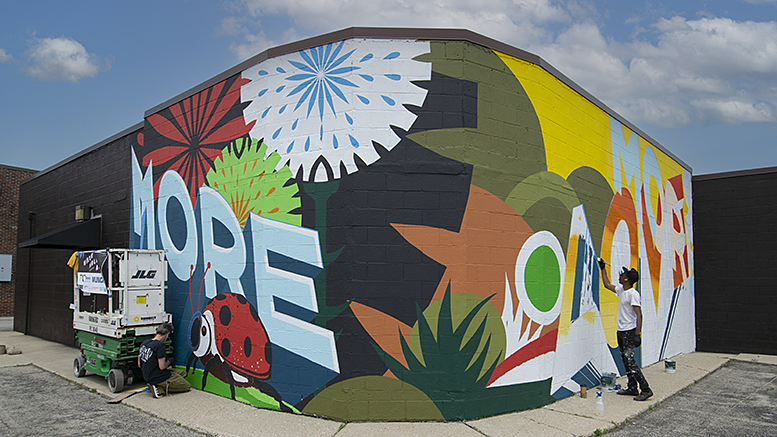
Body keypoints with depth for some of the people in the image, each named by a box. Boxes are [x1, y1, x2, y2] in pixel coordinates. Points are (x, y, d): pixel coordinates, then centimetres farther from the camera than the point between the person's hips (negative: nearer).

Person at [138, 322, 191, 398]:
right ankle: (160, 389, -8)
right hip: (159, 378, -9)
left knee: (182, 372, 22)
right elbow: (162, 367, -21)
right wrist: (169, 362, 0)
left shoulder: (144, 343, 5)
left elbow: (139, 365, 12)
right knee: (187, 386, 6)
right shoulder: (160, 345, -22)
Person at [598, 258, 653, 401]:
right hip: (621, 331, 9)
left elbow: (639, 314, -21)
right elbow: (607, 285, 28)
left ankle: (646, 389, -8)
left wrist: (637, 334, -26)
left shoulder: (633, 294, -17)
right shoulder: (621, 290, 10)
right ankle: (632, 388, 19)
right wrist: (603, 268, 29)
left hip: (629, 332, -9)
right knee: (625, 360, 12)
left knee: (630, 360, -12)